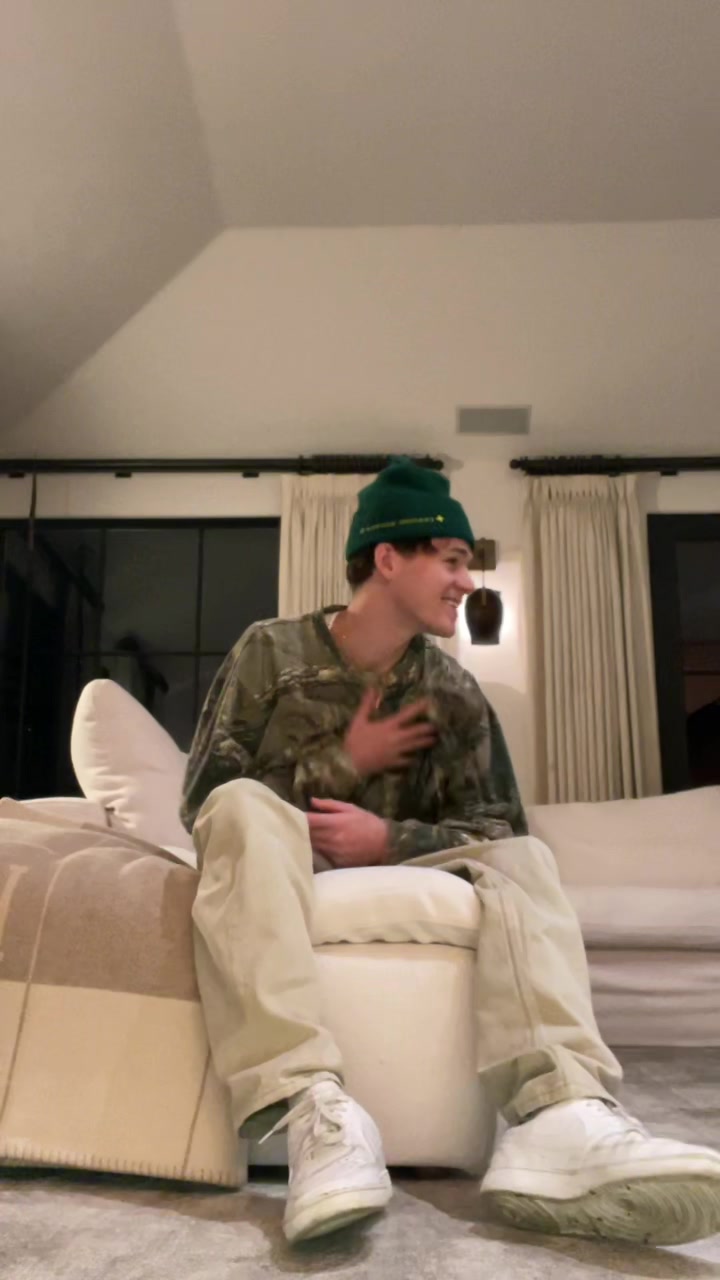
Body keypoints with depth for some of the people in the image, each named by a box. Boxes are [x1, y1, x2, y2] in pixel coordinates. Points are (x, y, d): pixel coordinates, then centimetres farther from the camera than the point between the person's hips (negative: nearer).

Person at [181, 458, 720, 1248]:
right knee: (243, 805, -34)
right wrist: (347, 761, -13)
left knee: (519, 857, -22)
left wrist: (391, 841, -22)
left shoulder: (453, 694, 6)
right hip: (278, 868, -2)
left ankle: (560, 1117, -47)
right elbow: (203, 798, -8)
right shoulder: (270, 652, -3)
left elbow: (496, 825, -2)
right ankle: (312, 1104, -48)